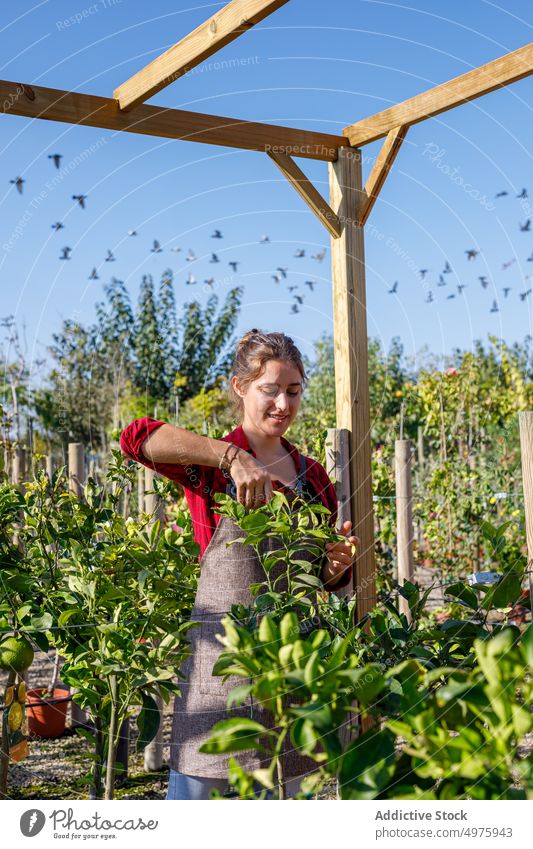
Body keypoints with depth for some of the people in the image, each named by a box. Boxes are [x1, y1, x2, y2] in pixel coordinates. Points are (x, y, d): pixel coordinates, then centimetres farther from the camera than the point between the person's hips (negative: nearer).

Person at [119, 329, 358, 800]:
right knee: (199, 788, 1)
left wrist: (336, 567, -7)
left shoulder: (312, 475, 11)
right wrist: (232, 455, -28)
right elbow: (137, 437, -24)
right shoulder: (212, 465, -4)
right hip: (224, 651, -5)